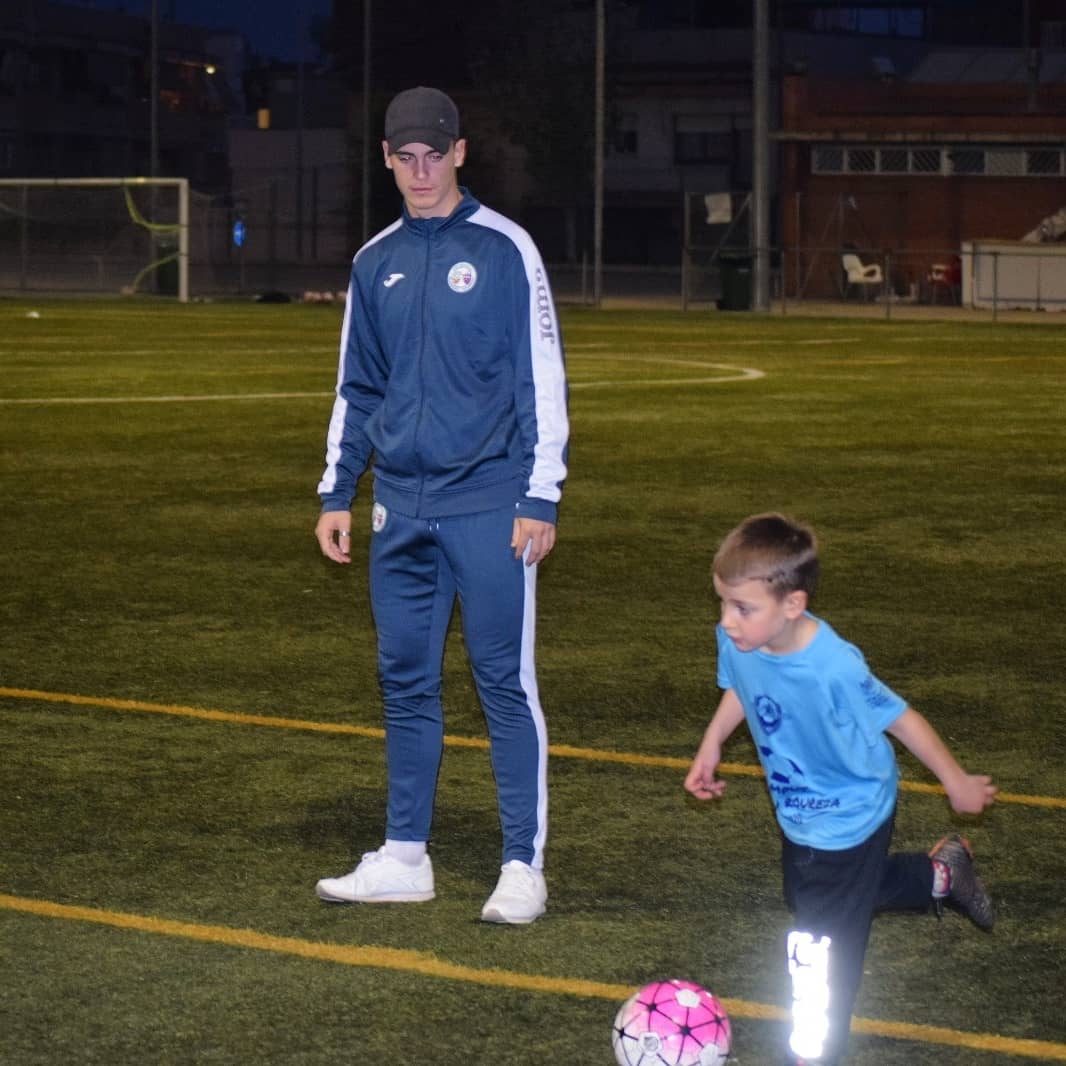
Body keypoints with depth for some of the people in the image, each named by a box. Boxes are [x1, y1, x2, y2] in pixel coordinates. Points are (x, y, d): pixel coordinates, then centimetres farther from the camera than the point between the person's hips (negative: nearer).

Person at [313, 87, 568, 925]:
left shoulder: (504, 250, -4)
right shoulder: (375, 262, 12)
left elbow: (543, 379, -6)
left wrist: (541, 497, -11)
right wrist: (338, 493, 14)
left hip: (487, 504, -5)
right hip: (400, 506, 5)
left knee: (505, 681, -3)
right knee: (406, 681, 10)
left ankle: (524, 865, 2)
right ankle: (405, 856, 19)